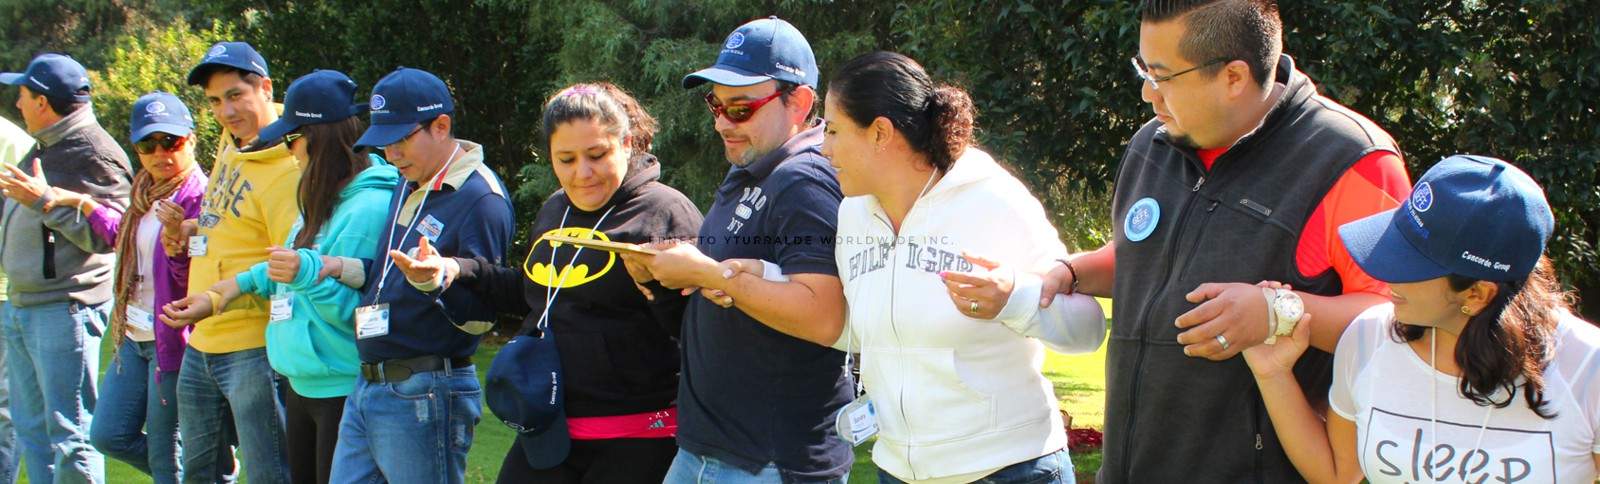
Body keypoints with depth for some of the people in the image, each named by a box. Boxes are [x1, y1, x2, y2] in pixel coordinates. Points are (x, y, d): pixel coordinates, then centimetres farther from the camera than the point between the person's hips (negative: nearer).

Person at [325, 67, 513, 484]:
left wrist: (437, 282, -33)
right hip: (367, 387, 9)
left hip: (424, 397, -9)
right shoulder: (407, 185, 14)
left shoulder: (480, 198, -14)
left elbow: (481, 317, -15)